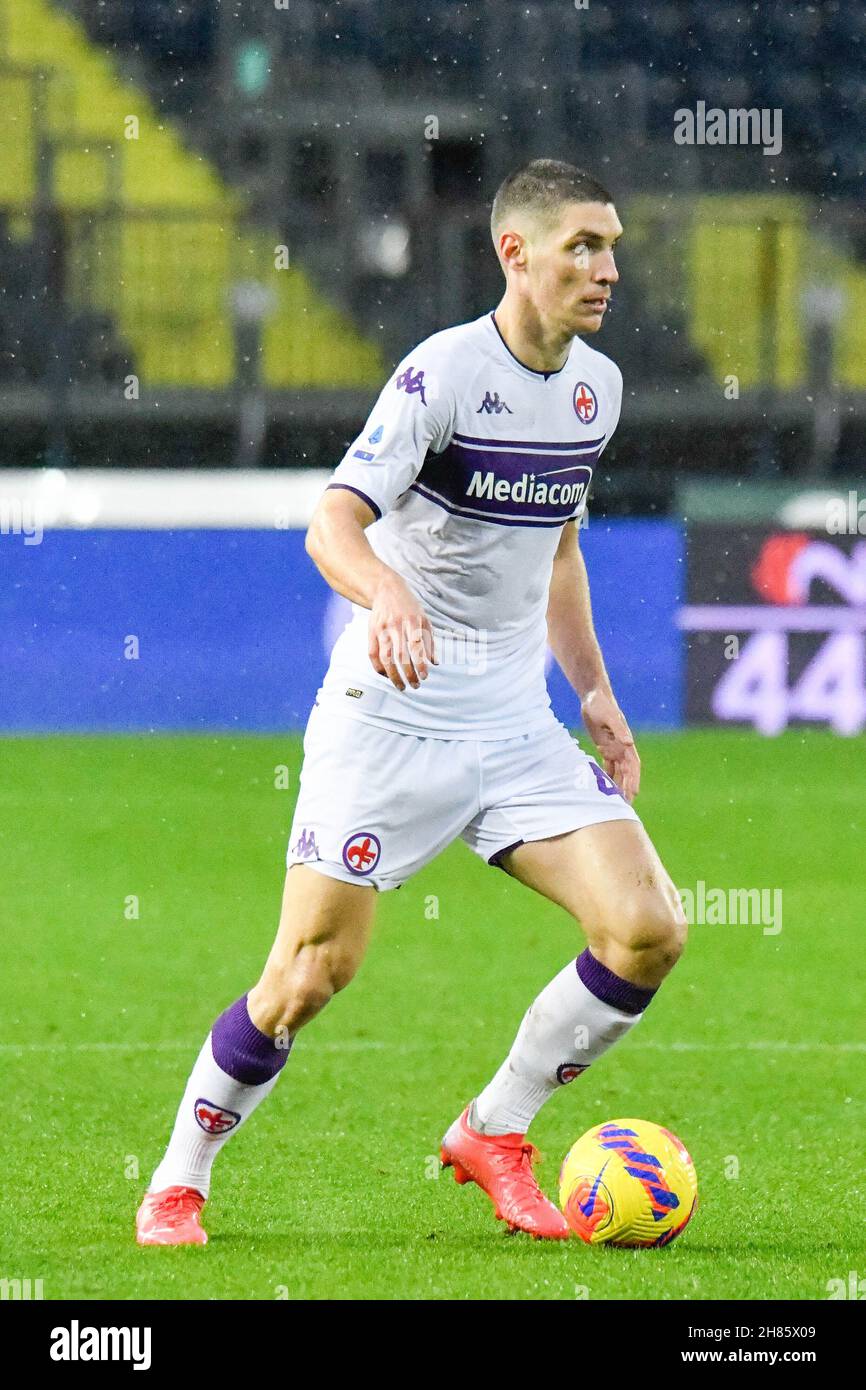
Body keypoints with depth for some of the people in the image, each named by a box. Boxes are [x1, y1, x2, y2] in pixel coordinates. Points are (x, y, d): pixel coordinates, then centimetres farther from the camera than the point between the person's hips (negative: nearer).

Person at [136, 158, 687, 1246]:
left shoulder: (596, 386, 9)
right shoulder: (445, 371, -14)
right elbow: (333, 524, -24)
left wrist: (593, 690, 18)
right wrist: (387, 596, -45)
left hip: (515, 725, 6)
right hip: (387, 715, -6)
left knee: (648, 931, -9)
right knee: (315, 972, -8)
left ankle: (494, 1137, 9)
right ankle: (178, 1182, 12)